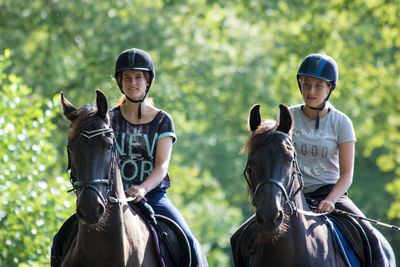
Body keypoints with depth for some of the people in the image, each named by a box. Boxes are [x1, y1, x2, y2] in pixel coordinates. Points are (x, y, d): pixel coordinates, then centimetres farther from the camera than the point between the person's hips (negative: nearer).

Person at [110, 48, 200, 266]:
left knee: (186, 241, -23)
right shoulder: (111, 119, 10)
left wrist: (143, 188, -24)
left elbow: (162, 165, -3)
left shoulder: (162, 120, 9)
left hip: (154, 195, 0)